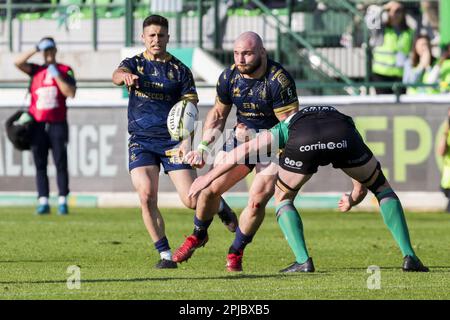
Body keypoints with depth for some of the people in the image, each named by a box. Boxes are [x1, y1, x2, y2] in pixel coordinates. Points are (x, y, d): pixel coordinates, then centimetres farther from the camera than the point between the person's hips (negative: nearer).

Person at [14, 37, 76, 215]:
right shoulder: (36, 70, 13)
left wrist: (57, 76, -10)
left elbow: (71, 93, -6)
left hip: (57, 124, -2)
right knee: (40, 165, 1)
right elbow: (18, 62, -3)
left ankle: (62, 201, -2)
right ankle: (43, 202, 1)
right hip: (37, 125, 2)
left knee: (61, 164, -4)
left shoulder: (64, 70, 7)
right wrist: (35, 50, -4)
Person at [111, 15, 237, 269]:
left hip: (173, 140, -1)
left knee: (193, 200, -8)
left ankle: (220, 206, 29)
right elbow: (117, 75, -16)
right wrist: (125, 76, -42)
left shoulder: (180, 70, 5)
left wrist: (187, 141, -18)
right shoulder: (134, 64, 8)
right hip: (141, 141, 1)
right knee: (147, 196, -17)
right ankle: (165, 255, -5)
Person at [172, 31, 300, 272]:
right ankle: (198, 236, 26)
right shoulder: (229, 77, -7)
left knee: (257, 202, -17)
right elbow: (218, 114, 9)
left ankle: (235, 253, 4)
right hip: (241, 137, 5)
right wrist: (204, 147, -2)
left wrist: (256, 137, -27)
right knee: (210, 188, -2)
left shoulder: (278, 80, -25)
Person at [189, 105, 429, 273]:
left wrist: (209, 177, 34)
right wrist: (352, 200, 60)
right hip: (342, 136, 1)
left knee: (283, 199, 26)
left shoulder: (285, 128, 42)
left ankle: (303, 261, 11)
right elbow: (361, 189, 45)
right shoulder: (345, 121, 46)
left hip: (302, 140, -1)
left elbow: (245, 149, 30)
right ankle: (409, 256, 15)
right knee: (382, 188, 24)